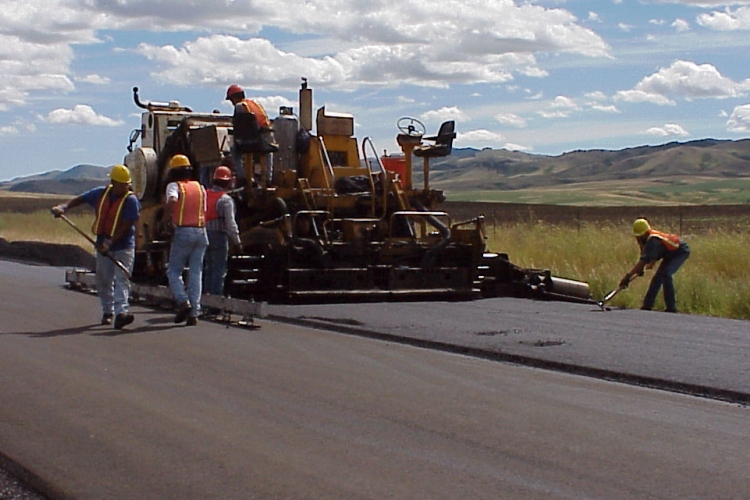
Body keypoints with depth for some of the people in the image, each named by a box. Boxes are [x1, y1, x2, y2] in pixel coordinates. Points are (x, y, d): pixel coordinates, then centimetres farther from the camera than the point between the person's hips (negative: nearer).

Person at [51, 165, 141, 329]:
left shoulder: (131, 200, -12)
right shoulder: (101, 193, 2)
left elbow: (126, 227, -18)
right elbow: (80, 199, 13)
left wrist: (110, 243, -24)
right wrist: (64, 207, -4)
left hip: (124, 246, -5)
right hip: (103, 245, 5)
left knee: (122, 278, -15)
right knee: (104, 280, 12)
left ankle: (121, 312, -26)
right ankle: (107, 311, 28)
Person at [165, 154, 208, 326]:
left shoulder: (174, 186, -1)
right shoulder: (200, 187, 15)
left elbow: (172, 200, -23)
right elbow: (204, 212, 15)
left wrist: (167, 215, -8)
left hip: (183, 232, -4)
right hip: (201, 231, 4)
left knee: (173, 271, 7)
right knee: (196, 273, 5)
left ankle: (183, 302, -13)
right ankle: (194, 313, 0)